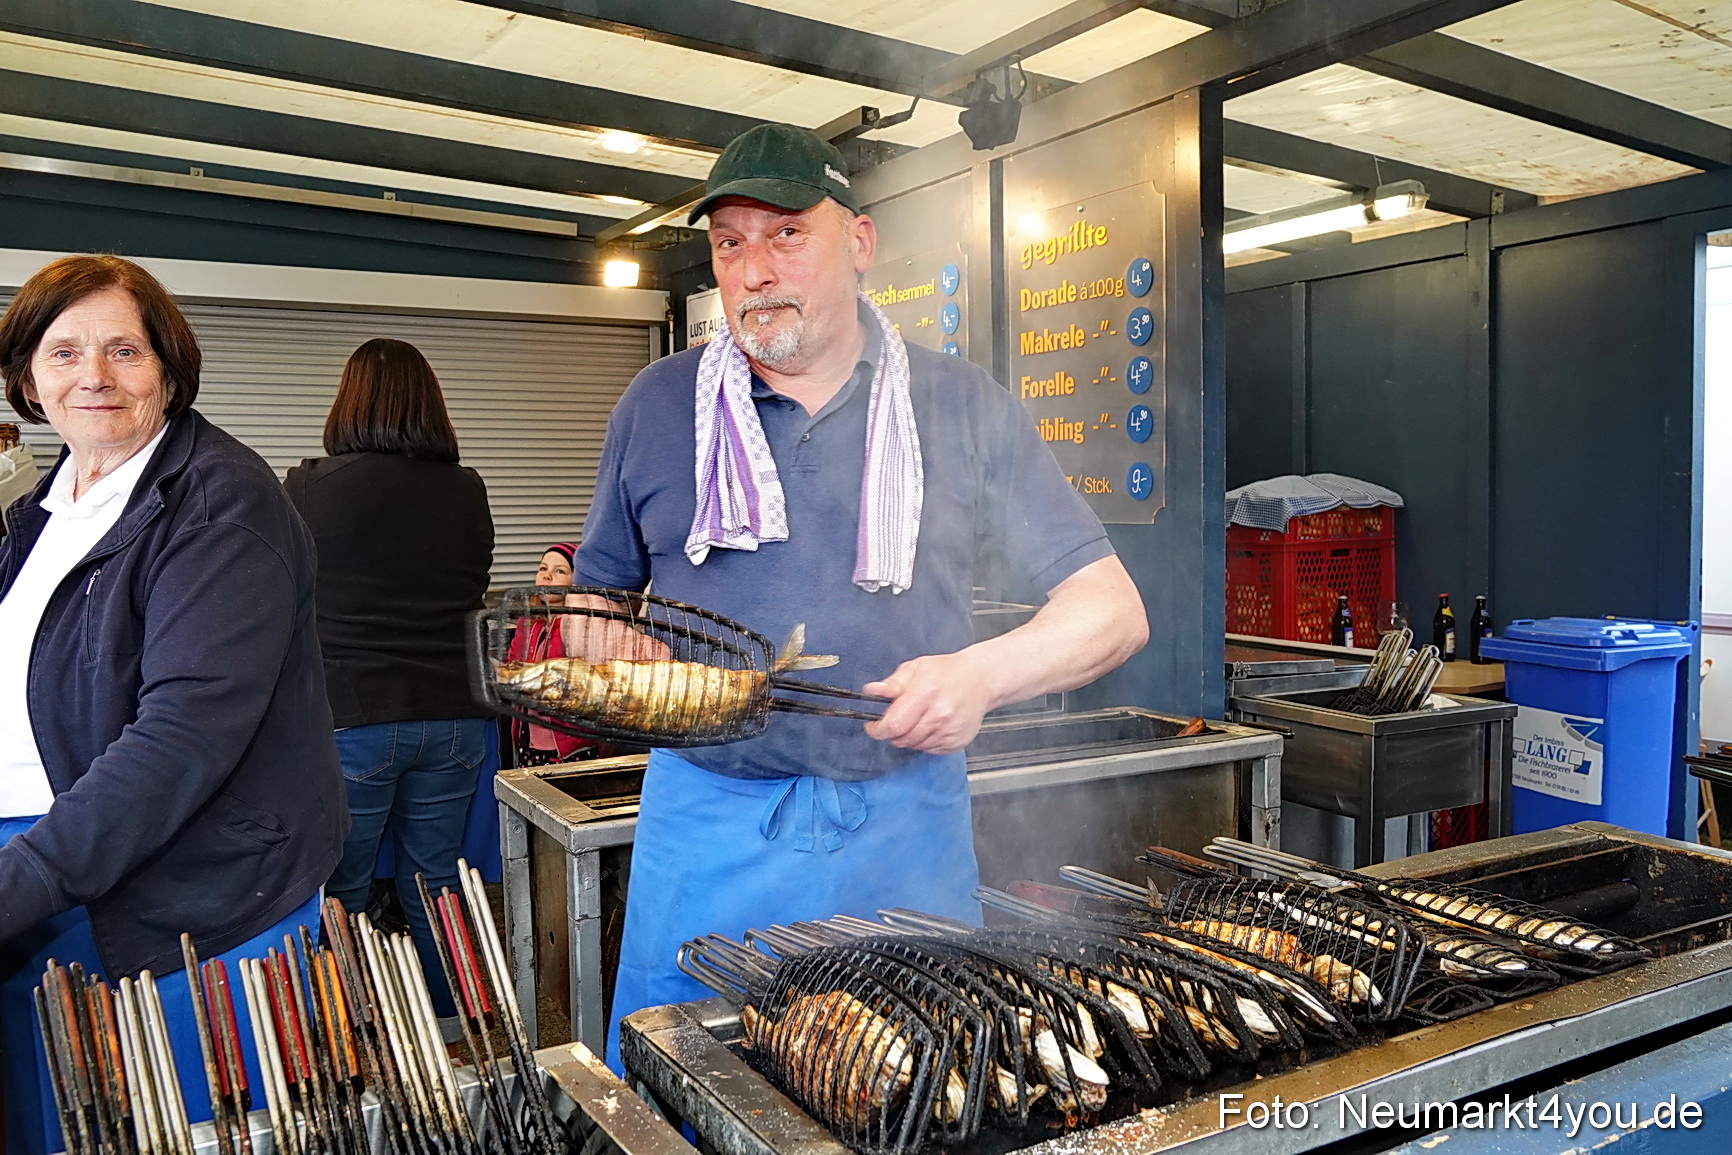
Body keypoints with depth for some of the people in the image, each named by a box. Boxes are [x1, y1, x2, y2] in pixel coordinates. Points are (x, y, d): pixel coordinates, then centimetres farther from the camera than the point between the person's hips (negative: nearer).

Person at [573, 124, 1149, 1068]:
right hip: (706, 821, 1)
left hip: (905, 822, 0)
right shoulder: (656, 406, 5)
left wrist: (983, 672, -18)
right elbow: (599, 592, 16)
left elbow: (1111, 609, 0)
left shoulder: (962, 407, 1)